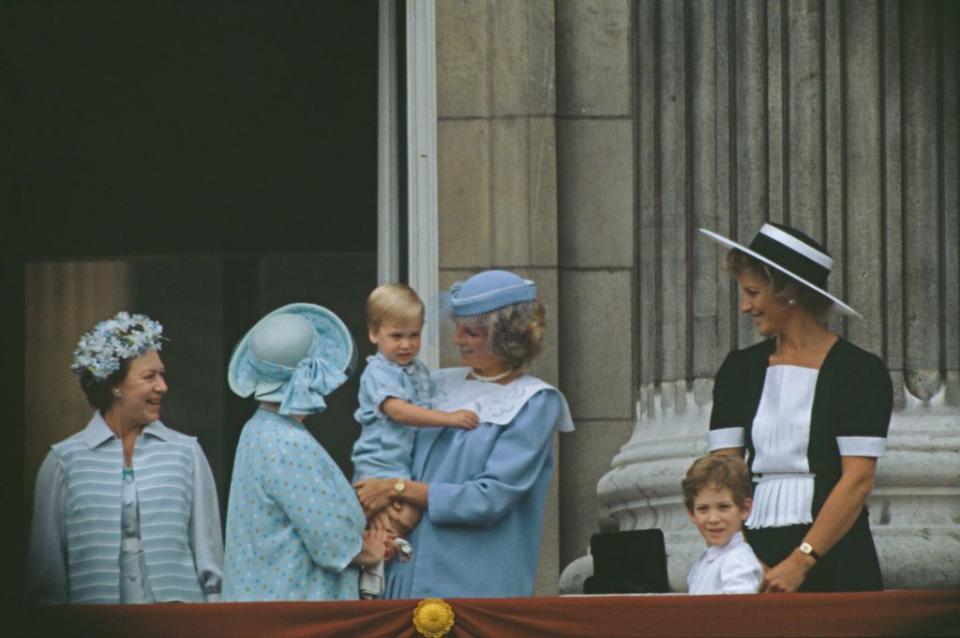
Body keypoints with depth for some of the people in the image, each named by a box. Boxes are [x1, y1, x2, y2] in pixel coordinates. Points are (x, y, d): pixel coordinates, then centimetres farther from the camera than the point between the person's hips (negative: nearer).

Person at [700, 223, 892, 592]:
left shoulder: (859, 371, -1)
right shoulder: (740, 370, 13)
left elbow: (858, 480, -9)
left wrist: (800, 562, -16)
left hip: (833, 561, -4)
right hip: (757, 554, 4)